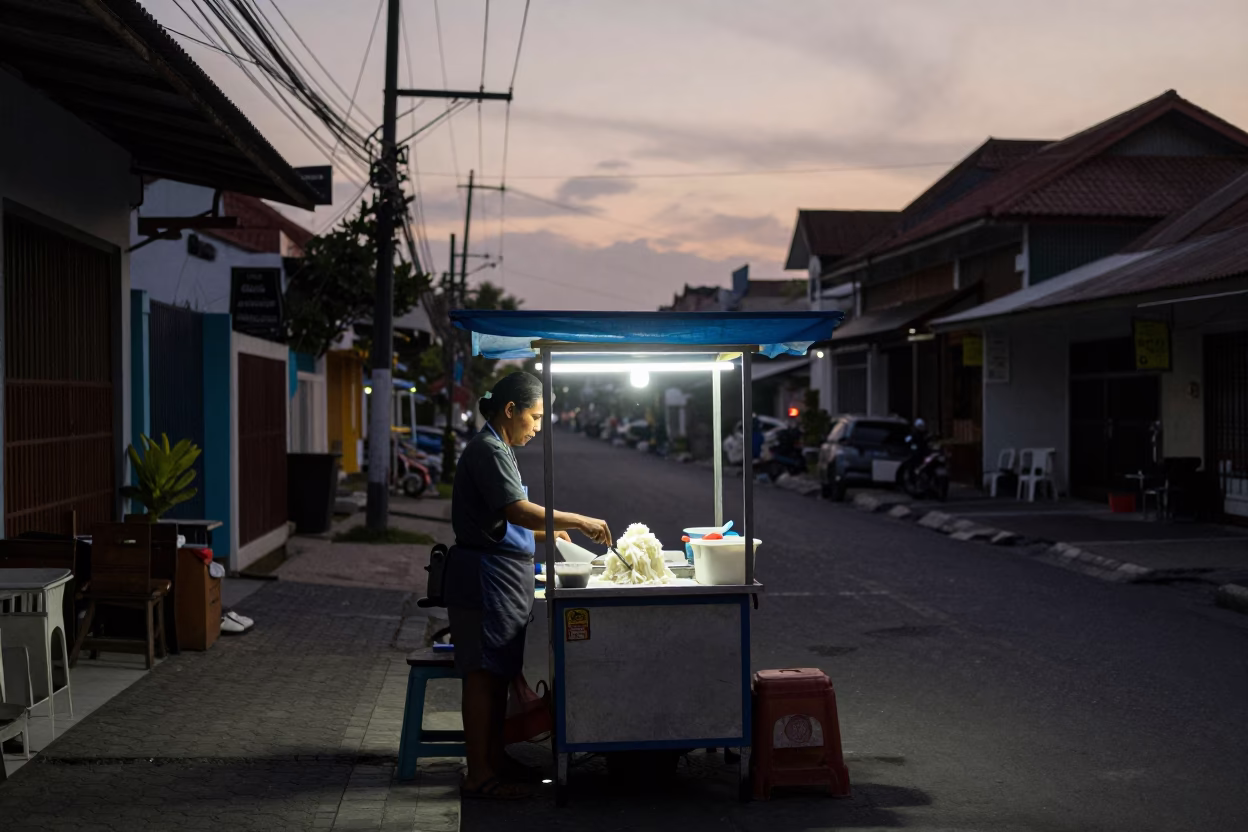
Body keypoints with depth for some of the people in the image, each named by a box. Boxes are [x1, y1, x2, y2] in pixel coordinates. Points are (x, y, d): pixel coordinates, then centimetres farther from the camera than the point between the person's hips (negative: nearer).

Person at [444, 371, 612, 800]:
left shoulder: (498, 450, 18)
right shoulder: (488, 450, -15)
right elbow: (518, 511, -25)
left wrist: (547, 534, 11)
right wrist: (580, 521, -20)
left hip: (504, 577, 10)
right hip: (486, 576, -10)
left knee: (498, 671, 15)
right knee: (482, 672, -5)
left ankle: (494, 757, 24)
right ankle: (478, 774, 0)